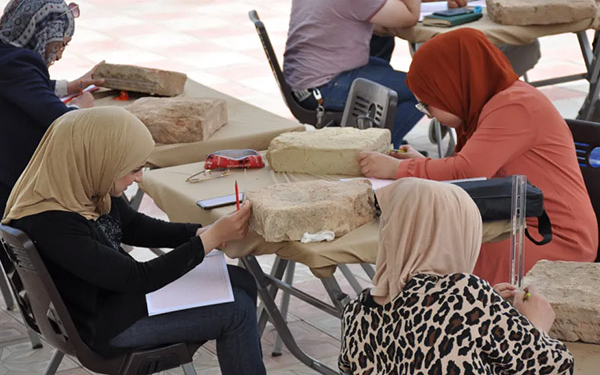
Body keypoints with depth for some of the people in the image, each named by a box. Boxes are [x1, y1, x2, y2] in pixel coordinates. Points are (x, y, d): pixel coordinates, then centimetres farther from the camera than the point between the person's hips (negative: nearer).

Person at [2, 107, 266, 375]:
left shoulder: (81, 185, -9)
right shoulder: (52, 225, -33)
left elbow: (133, 226, 9)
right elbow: (137, 279, -28)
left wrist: (201, 233, -5)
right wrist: (212, 238, -24)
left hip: (120, 289, 8)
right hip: (104, 325, -8)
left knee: (242, 283, 7)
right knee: (237, 310, -11)